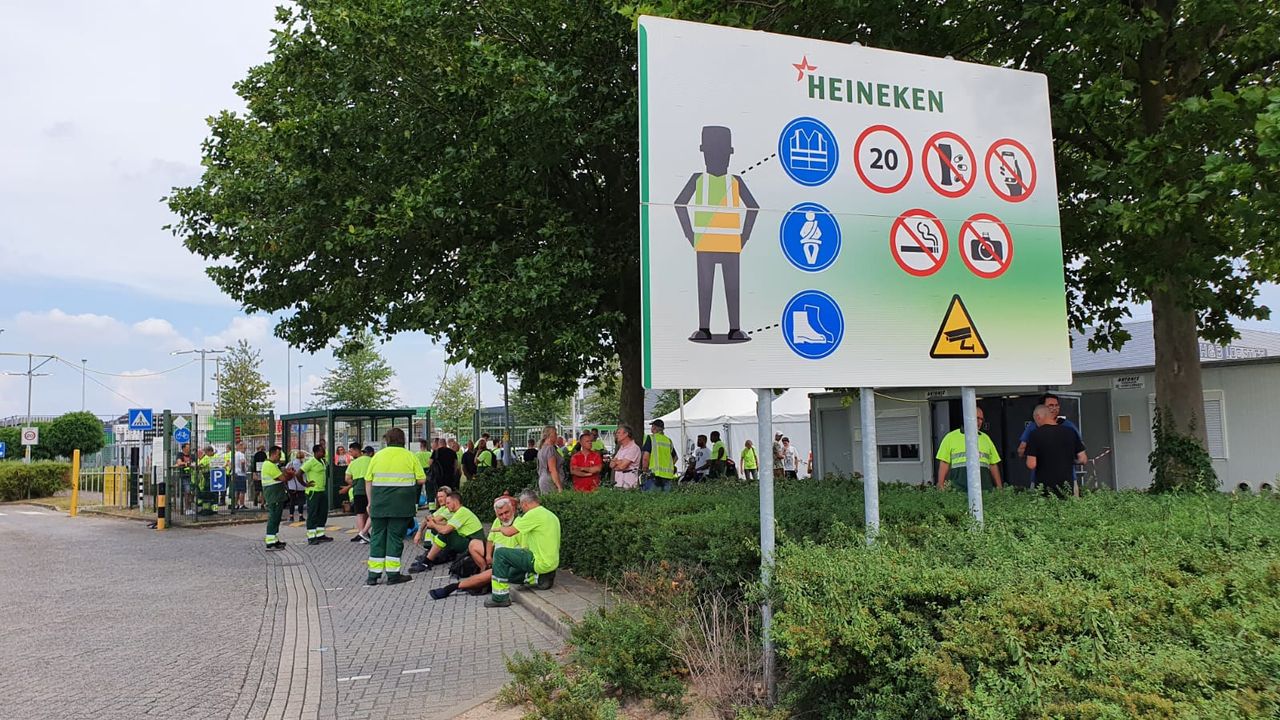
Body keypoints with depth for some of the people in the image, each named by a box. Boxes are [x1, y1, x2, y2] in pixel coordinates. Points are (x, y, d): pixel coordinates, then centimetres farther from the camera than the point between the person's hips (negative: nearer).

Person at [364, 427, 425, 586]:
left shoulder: (378, 456, 6)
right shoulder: (409, 456, 0)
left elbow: (368, 481, 6)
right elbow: (421, 479, -1)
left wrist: (370, 502, 14)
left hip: (380, 502, 2)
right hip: (402, 505, -2)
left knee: (378, 536, 10)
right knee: (395, 536, 3)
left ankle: (373, 575, 12)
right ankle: (393, 574, 4)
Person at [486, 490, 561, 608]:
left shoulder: (534, 514, -14)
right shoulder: (551, 515, 16)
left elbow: (509, 532, -13)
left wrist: (501, 528, 8)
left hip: (541, 562, -10)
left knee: (500, 553, -7)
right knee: (510, 573, 25)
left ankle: (500, 598, -6)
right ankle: (539, 578, 9)